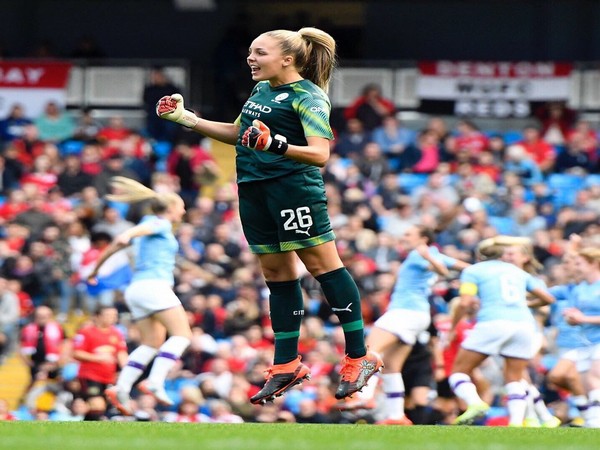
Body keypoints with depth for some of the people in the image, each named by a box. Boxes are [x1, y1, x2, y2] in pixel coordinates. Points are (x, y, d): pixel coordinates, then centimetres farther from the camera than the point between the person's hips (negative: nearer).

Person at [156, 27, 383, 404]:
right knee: (277, 273, 11)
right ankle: (286, 366, 17)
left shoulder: (308, 97, -10)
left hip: (294, 186, -8)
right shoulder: (262, 90, 16)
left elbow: (320, 154, -21)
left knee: (323, 264, -7)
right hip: (255, 189, 8)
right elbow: (237, 133, 30)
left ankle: (360, 358, -3)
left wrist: (277, 145, -36)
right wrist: (187, 118, 24)